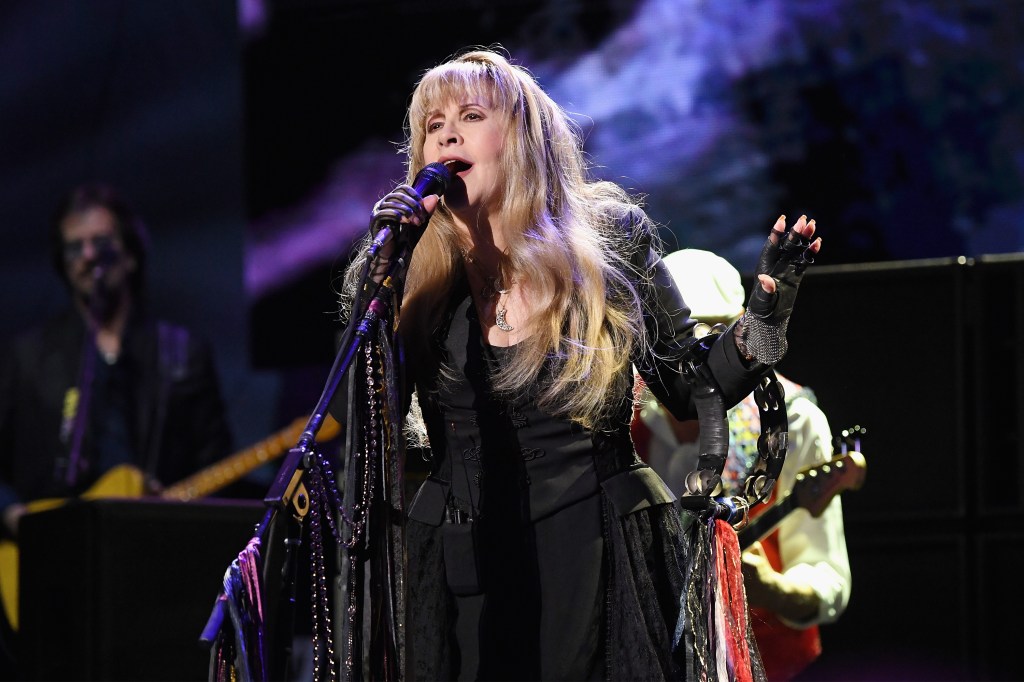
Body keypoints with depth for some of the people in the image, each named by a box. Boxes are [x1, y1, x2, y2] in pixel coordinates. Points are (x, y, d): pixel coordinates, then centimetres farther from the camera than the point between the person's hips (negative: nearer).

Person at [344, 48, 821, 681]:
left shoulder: (608, 237, 0)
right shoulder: (421, 275, 2)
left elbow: (689, 387, 4)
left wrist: (763, 320, -13)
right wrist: (379, 267, -15)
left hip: (599, 572, -1)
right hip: (466, 576, 1)